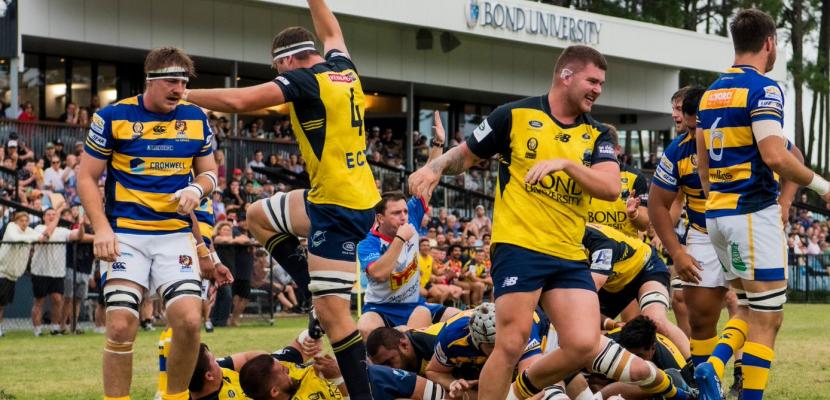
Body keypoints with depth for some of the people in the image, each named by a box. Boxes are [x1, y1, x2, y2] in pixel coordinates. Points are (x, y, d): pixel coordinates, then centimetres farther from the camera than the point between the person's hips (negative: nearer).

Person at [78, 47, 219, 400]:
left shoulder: (196, 119, 5)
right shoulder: (112, 117, -4)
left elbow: (209, 172, 16)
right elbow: (87, 176, 0)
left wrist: (196, 189, -9)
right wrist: (102, 228, -12)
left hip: (176, 235, 2)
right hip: (126, 234, -2)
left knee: (189, 321, -14)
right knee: (120, 327, -11)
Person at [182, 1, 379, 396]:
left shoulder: (304, 79, -15)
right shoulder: (343, 67, 8)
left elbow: (238, 100, -22)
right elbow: (330, 32, 31)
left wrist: (180, 95, -12)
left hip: (340, 208, -10)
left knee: (331, 313, -10)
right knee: (259, 214, 27)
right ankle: (323, 291, 18)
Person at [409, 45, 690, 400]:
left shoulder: (596, 135, 11)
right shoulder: (515, 116, 1)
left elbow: (611, 188, -6)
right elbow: (465, 155, 12)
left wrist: (566, 163, -20)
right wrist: (433, 169, -8)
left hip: (570, 256, 4)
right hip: (519, 247, -4)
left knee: (583, 345, -7)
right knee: (512, 344, -12)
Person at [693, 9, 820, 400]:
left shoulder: (711, 93, 13)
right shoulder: (763, 89, -12)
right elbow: (774, 155, -22)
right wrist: (820, 185, -10)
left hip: (717, 214, 8)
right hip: (755, 214, -8)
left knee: (749, 310, 16)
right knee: (766, 320, -2)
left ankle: (713, 365, -7)